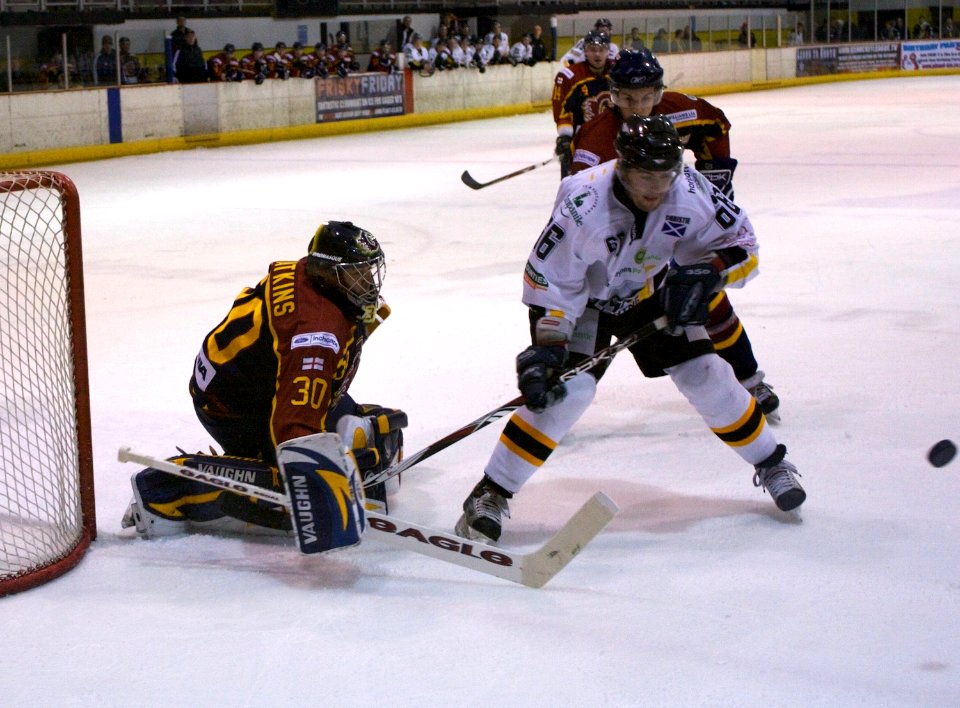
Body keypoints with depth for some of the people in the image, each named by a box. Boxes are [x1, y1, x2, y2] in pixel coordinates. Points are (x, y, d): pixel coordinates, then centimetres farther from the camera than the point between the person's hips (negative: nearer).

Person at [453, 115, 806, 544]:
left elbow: (741, 244, -13)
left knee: (705, 375, -3)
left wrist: (706, 272, -32)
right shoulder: (584, 206, -35)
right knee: (569, 388, -22)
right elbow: (548, 280, -27)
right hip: (582, 298, -4)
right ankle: (491, 493, -14)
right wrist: (545, 347, -33)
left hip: (650, 294, 4)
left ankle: (770, 463, 21)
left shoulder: (690, 193, -25)